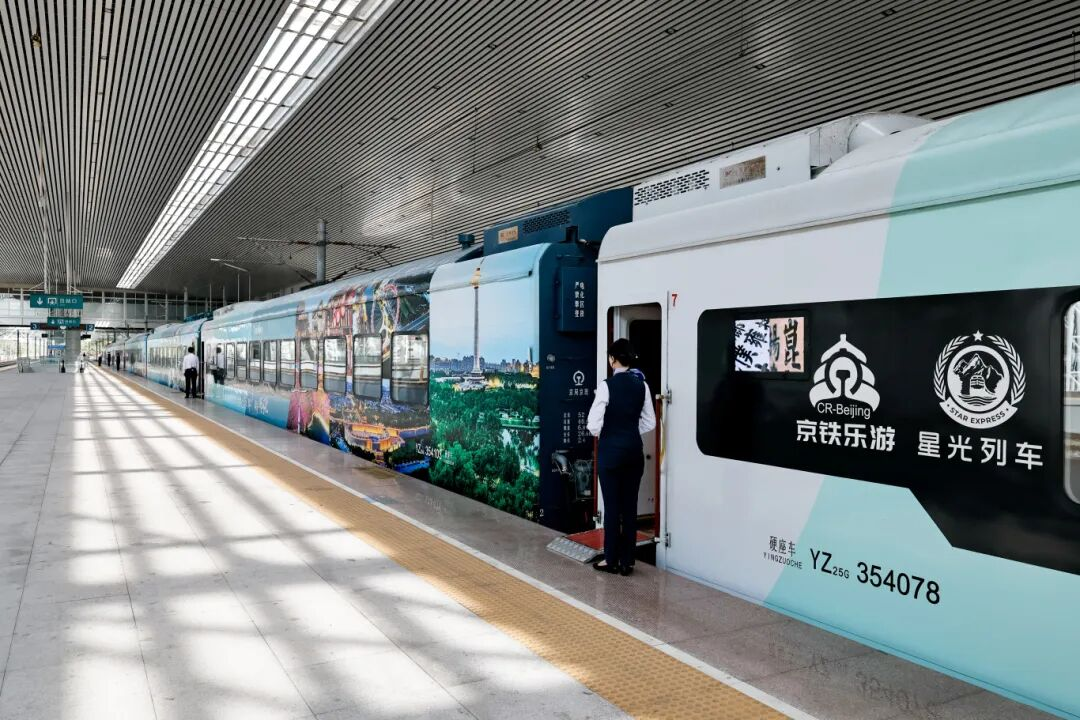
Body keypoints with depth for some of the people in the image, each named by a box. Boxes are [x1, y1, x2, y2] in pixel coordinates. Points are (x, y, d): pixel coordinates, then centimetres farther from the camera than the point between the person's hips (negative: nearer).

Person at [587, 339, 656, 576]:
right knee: (630, 506, 9)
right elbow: (650, 422, 7)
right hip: (635, 449, 5)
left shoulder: (608, 385, -13)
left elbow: (594, 423, -14)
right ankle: (627, 561, 16)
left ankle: (611, 560, 14)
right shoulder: (642, 384, 2)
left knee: (612, 506, 4)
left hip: (611, 449, -5)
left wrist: (597, 433, 6)